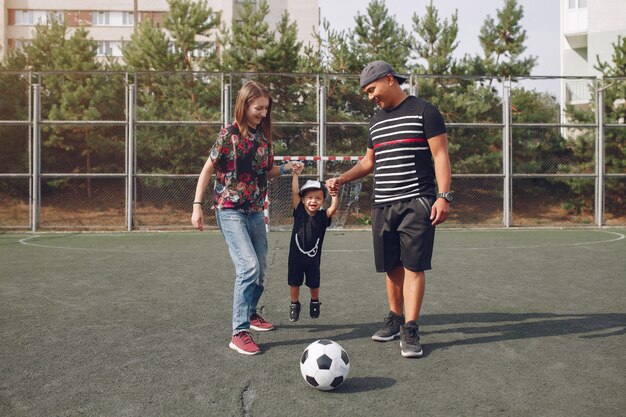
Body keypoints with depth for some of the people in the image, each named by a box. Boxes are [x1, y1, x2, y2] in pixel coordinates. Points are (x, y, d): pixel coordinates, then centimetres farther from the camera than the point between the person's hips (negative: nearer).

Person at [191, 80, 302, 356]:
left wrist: (284, 169, -2)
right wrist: (197, 205, -12)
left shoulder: (263, 136, 7)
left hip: (255, 211, 7)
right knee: (248, 266, -19)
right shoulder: (229, 134, -11)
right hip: (230, 211, -7)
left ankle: (250, 313, 37)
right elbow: (208, 169, -7)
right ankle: (239, 333, -13)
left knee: (260, 268, 14)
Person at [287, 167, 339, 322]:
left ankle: (315, 302, 39)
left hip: (313, 257, 0)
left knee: (314, 284, 12)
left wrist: (334, 196, -40)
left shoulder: (323, 216, -7)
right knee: (294, 283, 10)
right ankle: (294, 304, 31)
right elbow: (295, 193, -15)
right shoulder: (299, 211, -7)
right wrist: (296, 174, -21)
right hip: (296, 255, 0)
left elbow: (334, 207, -23)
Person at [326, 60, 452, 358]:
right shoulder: (376, 120, 18)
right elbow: (369, 161, 25)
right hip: (382, 205, 6)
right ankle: (395, 318, 25)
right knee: (392, 266, 10)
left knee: (413, 265, -7)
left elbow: (440, 155, -6)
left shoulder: (424, 111, -1)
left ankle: (410, 330, -2)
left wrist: (443, 196, -14)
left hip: (416, 203, -6)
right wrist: (342, 179, 11)